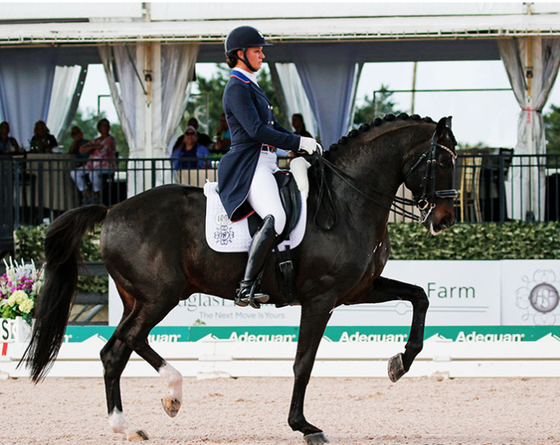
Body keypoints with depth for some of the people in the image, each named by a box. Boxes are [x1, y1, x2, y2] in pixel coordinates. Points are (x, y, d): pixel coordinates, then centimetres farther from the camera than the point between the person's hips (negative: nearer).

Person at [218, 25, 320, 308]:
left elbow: (272, 126, 28)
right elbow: (256, 130, -19)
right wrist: (298, 143, -16)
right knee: (275, 218, -31)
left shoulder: (250, 86, 22)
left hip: (265, 164, 11)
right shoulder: (237, 89, -10)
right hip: (249, 166, -11)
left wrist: (301, 143, 14)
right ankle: (246, 289, -31)